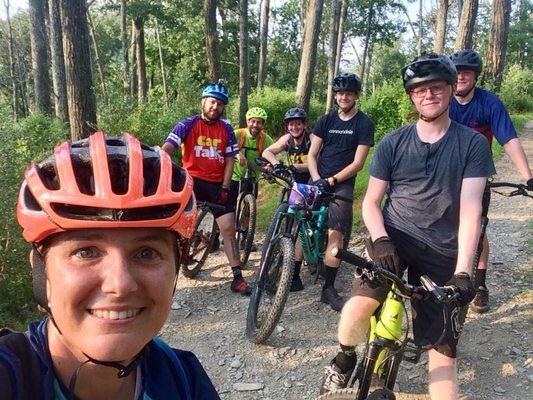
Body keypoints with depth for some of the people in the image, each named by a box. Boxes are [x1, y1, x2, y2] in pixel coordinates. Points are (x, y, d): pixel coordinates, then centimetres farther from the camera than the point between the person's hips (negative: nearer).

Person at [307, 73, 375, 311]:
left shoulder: (364, 124, 1)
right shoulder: (326, 120, 11)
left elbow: (358, 163, -5)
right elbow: (312, 154, 7)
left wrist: (332, 180, -14)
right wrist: (316, 179, -10)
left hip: (342, 185, -3)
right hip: (318, 181, 3)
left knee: (335, 234, -13)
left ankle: (328, 289, -5)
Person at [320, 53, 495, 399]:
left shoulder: (473, 144, -1)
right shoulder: (392, 144, 3)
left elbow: (470, 207, -11)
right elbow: (371, 201, 4)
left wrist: (463, 272, -23)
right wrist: (380, 239, -17)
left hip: (443, 253, 1)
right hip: (395, 237, 0)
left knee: (444, 348, 1)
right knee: (359, 305, -26)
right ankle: (345, 360, 5)